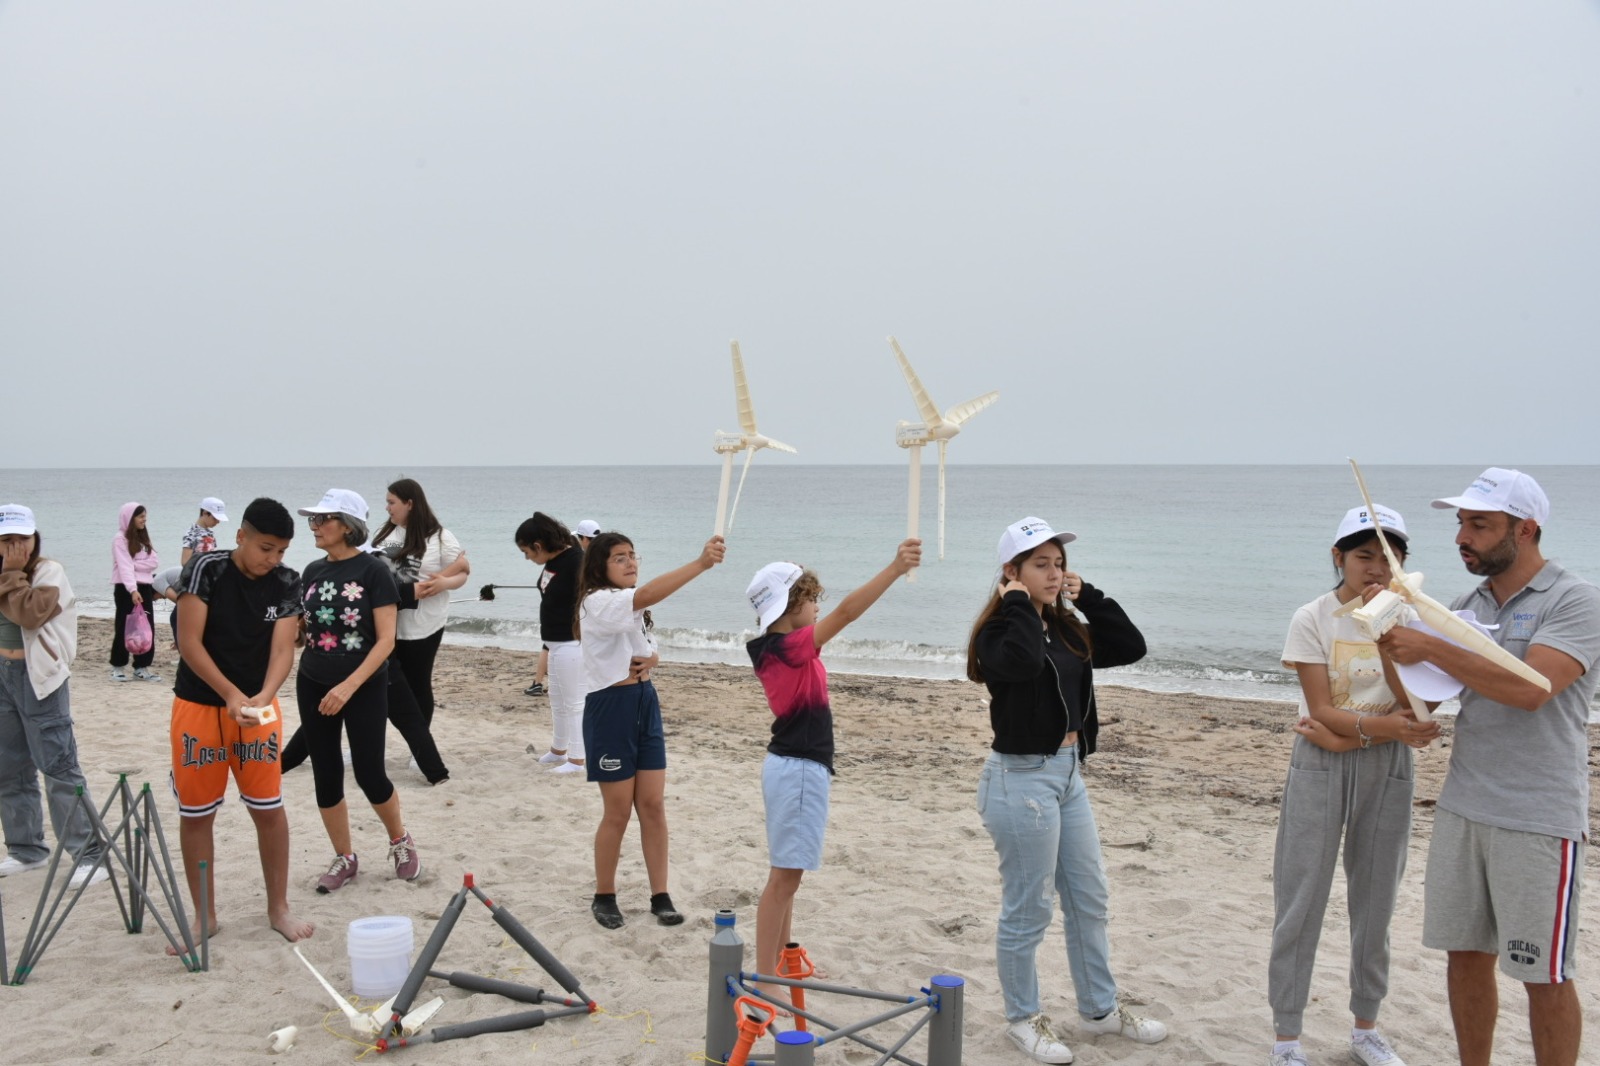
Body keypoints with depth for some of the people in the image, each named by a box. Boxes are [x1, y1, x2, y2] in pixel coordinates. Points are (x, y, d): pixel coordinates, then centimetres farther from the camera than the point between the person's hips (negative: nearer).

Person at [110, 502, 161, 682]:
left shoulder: (143, 538, 15)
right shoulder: (120, 539, -8)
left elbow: (155, 562, 2)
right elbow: (125, 567, -20)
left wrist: (135, 564, -13)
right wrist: (133, 590, -31)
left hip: (145, 587, 7)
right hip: (126, 589, -7)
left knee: (147, 628, 4)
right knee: (124, 628, -2)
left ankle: (142, 667, 10)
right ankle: (118, 667, 9)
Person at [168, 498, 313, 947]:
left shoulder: (286, 583, -6)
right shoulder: (206, 569, -14)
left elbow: (282, 650, -12)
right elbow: (190, 643, -17)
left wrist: (261, 698, -30)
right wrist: (230, 694, -26)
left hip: (258, 707, 2)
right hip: (199, 706, -2)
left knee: (269, 808, 4)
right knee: (196, 814, 5)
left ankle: (278, 908, 18)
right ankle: (204, 916, 19)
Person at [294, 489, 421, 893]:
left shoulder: (373, 571, -11)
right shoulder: (313, 571, 5)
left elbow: (386, 640, -15)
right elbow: (299, 628, 12)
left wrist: (349, 686, -22)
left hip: (364, 688, -5)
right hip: (314, 686, 5)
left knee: (369, 774, -1)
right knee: (326, 776, 7)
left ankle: (400, 841, 26)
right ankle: (344, 859, 23)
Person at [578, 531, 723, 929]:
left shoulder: (632, 609, 13)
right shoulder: (597, 602, -16)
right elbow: (646, 594, -35)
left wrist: (650, 658, -2)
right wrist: (700, 563, -46)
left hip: (646, 704, 8)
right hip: (610, 707, -8)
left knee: (653, 805, 6)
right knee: (618, 811, 2)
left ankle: (660, 896, 14)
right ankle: (604, 898, 20)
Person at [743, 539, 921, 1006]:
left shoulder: (774, 647, 6)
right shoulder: (791, 647, -21)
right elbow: (846, 612, -34)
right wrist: (895, 568, -40)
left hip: (795, 765, 10)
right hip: (799, 769, -10)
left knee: (787, 873, 19)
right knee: (784, 876, -4)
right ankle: (765, 978, 2)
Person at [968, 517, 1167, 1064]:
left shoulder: (1067, 630, 10)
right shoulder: (998, 632, -13)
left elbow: (1131, 647, 8)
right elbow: (1022, 661, -35)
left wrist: (1089, 597, 4)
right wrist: (1018, 605, -20)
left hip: (1068, 773, 8)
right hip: (1022, 777, -8)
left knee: (1089, 899, 18)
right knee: (1027, 910, 3)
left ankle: (1100, 1009, 33)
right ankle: (1023, 1018, 21)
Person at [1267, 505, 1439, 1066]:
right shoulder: (1312, 619, -6)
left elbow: (1413, 706, -10)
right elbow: (1321, 710, -11)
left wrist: (1388, 631, -19)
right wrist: (1381, 726, -25)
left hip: (1387, 769, 3)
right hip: (1318, 765, -3)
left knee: (1375, 902, 11)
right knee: (1300, 901, -1)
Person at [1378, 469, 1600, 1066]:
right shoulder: (1465, 607, 10)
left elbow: (1529, 688, -25)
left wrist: (1430, 648, -22)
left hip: (1538, 820, -6)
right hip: (1462, 809, 6)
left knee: (1545, 975, 6)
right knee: (1466, 954, 12)